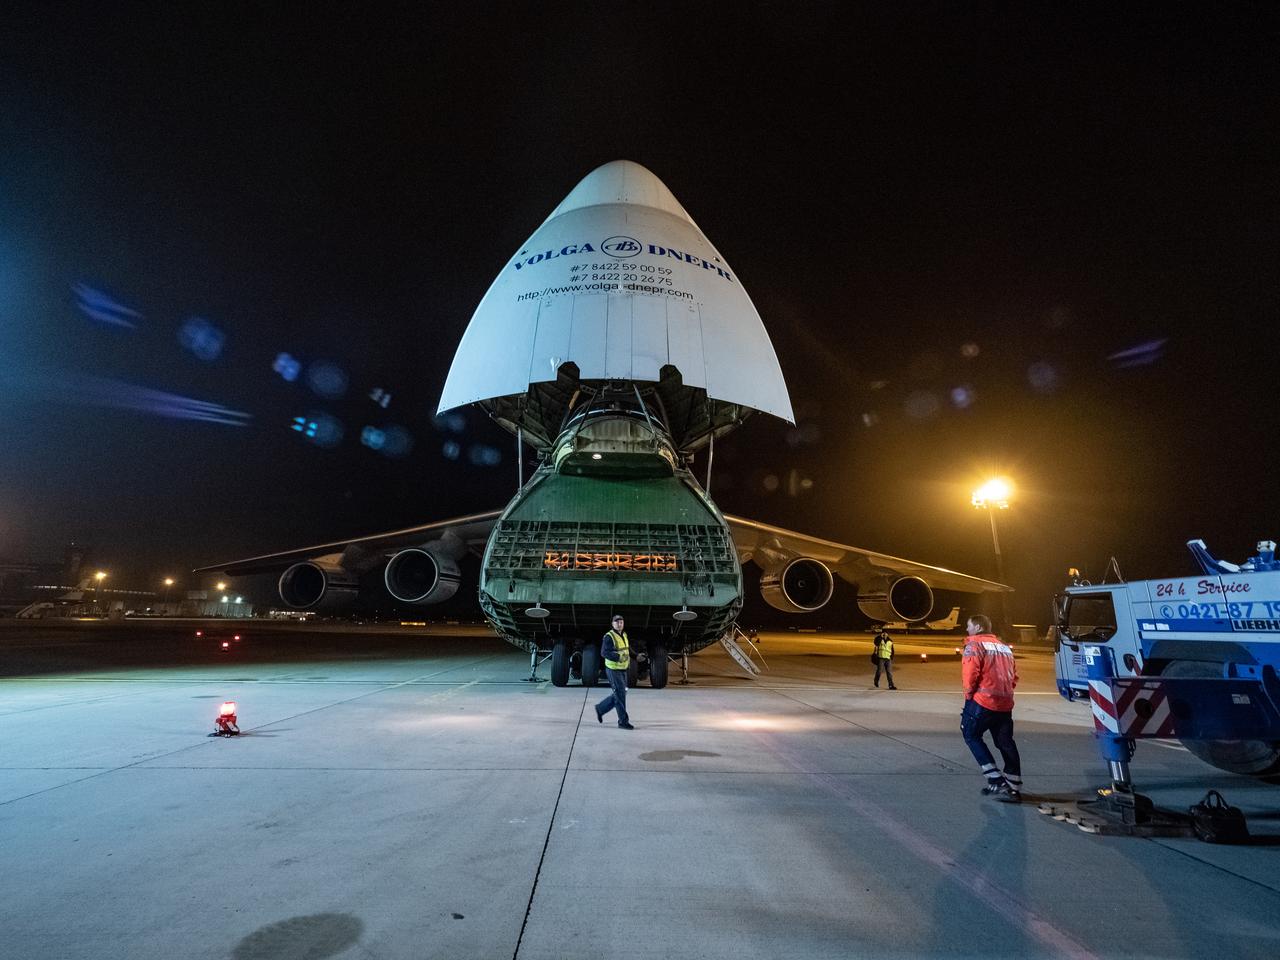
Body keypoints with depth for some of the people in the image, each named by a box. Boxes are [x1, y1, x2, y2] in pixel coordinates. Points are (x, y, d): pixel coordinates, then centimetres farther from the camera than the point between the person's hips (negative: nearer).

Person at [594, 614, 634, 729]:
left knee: (620, 694, 14)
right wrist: (618, 657, -33)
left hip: (623, 670, 8)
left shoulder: (624, 635, 10)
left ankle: (600, 708, 31)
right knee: (620, 695, -4)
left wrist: (629, 657, 8)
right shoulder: (609, 637, -15)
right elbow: (604, 652, -24)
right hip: (613, 669, -8)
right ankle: (623, 721, 7)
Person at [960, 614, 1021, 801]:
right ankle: (1013, 787, 17)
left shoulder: (974, 644, -5)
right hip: (1005, 704, 7)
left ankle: (996, 780, 0)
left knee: (971, 735, 7)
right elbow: (1014, 675, 18)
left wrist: (968, 694, -2)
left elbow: (971, 673, -15)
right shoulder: (1004, 646, 19)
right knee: (1005, 743, 14)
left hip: (983, 701, -7)